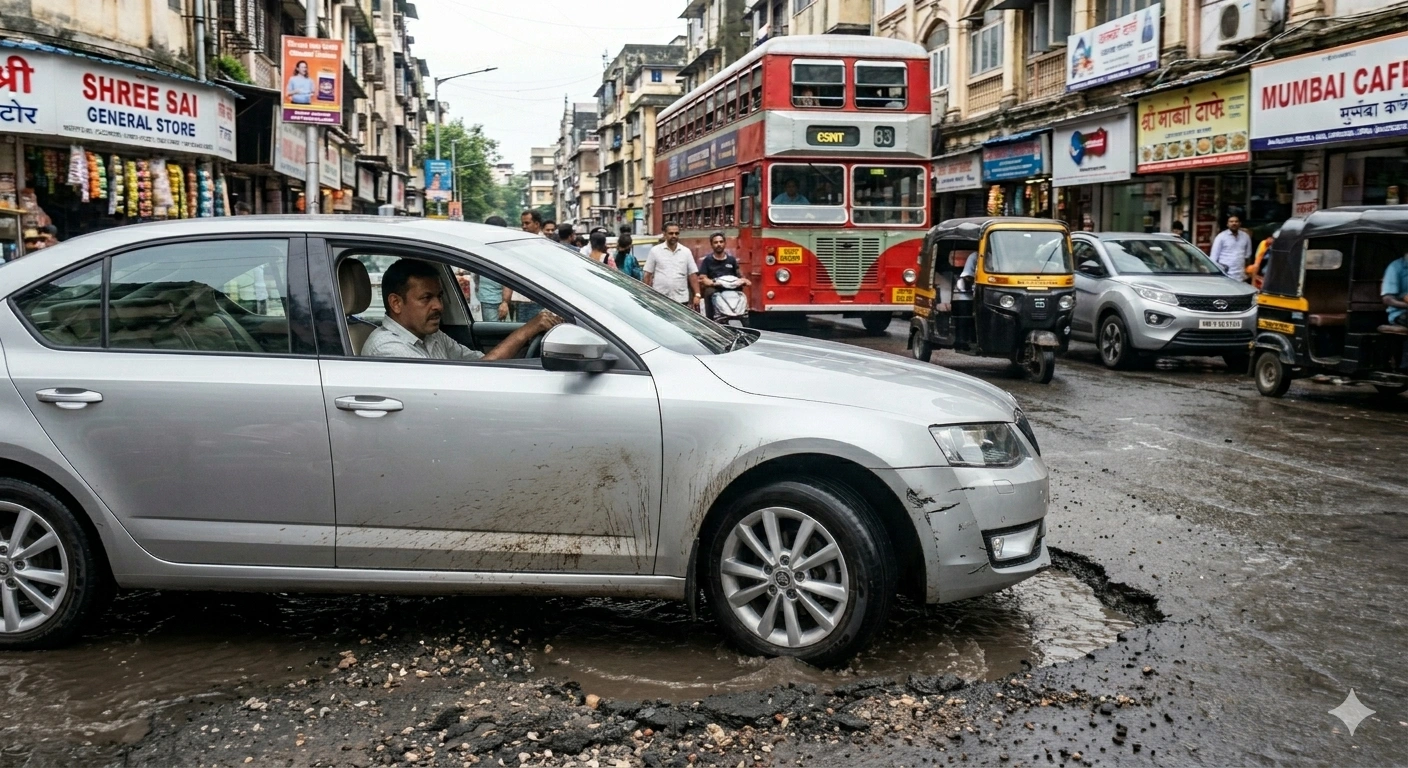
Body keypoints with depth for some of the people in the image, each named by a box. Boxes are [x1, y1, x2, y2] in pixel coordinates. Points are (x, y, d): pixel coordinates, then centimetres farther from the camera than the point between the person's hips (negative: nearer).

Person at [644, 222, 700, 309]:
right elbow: (648, 275, 2)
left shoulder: (686, 251, 7)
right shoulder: (655, 251, 2)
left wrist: (697, 295, -2)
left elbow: (693, 275, 6)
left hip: (681, 300, 2)